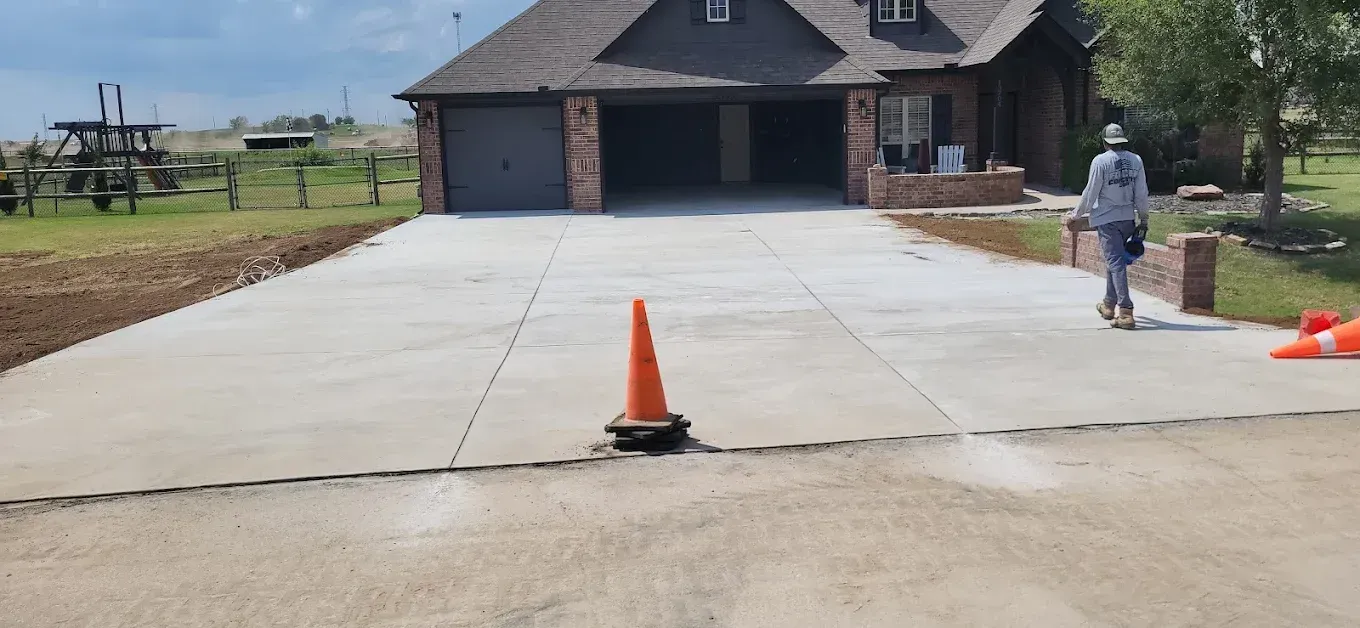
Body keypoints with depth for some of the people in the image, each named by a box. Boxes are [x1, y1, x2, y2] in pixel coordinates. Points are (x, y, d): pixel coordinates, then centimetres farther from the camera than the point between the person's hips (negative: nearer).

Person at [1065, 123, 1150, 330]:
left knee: (1115, 262, -7)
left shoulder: (1100, 161, -12)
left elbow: (1090, 193, -8)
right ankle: (1109, 304, 32)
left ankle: (1125, 312, -13)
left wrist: (1076, 214, 4)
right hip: (1128, 218, 5)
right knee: (1114, 259, 20)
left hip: (1107, 219, -5)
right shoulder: (1136, 160, 2)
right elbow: (1141, 193, 5)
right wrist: (1143, 218, 16)